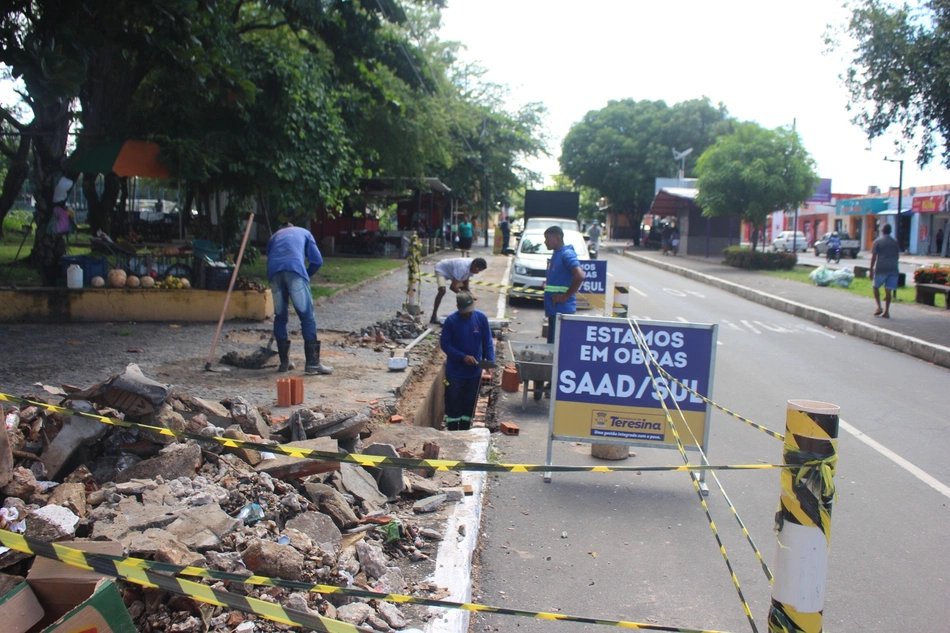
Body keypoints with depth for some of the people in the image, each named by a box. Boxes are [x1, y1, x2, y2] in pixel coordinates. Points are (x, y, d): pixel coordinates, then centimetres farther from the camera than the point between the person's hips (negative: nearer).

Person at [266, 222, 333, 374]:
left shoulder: (274, 237, 38)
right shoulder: (304, 233, 31)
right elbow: (317, 260, 18)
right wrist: (306, 276, 33)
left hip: (274, 271, 3)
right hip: (295, 270, -3)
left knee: (280, 317, 14)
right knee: (307, 316, 0)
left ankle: (284, 362, 14)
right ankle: (312, 362, -5)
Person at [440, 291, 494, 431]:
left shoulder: (481, 317, -8)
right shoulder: (451, 320, -15)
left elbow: (487, 342, -2)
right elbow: (444, 344, -11)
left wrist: (490, 361, -15)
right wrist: (463, 357, -20)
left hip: (474, 371, 3)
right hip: (455, 371, -2)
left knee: (469, 403, 14)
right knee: (453, 403, 6)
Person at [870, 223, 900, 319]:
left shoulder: (877, 242, -2)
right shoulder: (895, 242, 11)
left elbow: (873, 257, -6)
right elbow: (898, 256, 17)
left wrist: (870, 270, -4)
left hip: (881, 269, -3)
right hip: (893, 269, 3)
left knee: (876, 287, 13)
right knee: (888, 290, 3)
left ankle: (879, 307, -1)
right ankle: (886, 311, -1)